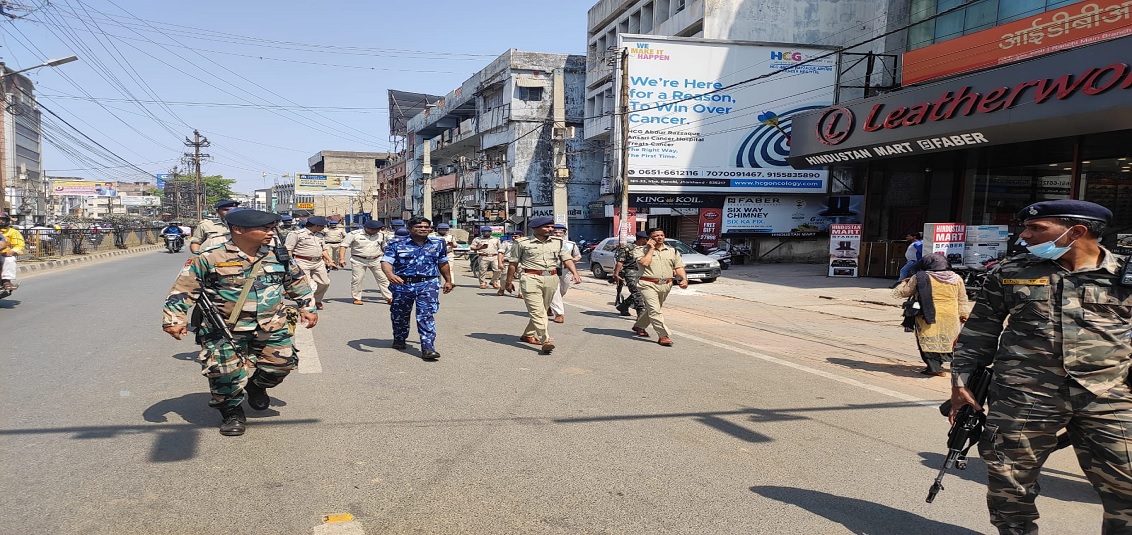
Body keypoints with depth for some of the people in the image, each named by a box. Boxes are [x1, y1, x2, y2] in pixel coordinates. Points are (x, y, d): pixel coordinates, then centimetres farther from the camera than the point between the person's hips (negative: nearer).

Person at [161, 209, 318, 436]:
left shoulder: (277, 256, 3)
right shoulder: (210, 258, -9)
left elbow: (298, 283, 17)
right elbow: (183, 290, -5)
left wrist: (307, 308, 12)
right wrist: (174, 319, -12)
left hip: (271, 327, 4)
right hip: (225, 329, -3)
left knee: (282, 363, 3)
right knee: (225, 370, -10)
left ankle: (257, 386, 36)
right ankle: (232, 411, 18)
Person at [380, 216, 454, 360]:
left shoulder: (438, 244, 7)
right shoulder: (397, 244, -3)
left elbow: (443, 263, 20)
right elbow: (386, 261, -14)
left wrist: (448, 281, 23)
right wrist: (390, 275, -33)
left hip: (428, 285, 0)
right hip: (403, 284, 0)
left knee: (426, 315, -12)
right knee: (399, 314, 16)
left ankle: (428, 348, -14)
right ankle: (399, 339, 41)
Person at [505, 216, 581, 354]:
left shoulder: (558, 242, 12)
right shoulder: (522, 243, 0)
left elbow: (567, 259, 9)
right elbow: (513, 264, 5)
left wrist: (575, 273, -6)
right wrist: (509, 281, 6)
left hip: (551, 279, 5)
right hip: (531, 279, -5)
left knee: (542, 310, 12)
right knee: (537, 311, -12)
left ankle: (528, 335, 28)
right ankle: (546, 341, -17)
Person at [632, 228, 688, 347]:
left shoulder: (672, 251, 12)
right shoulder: (642, 250, 0)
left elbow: (679, 267, 8)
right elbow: (644, 263, -17)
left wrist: (684, 279, -9)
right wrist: (651, 249, -9)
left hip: (666, 285, 5)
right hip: (649, 284, -5)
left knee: (651, 309, 17)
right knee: (654, 310, -16)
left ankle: (639, 326, 37)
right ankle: (663, 335, -17)